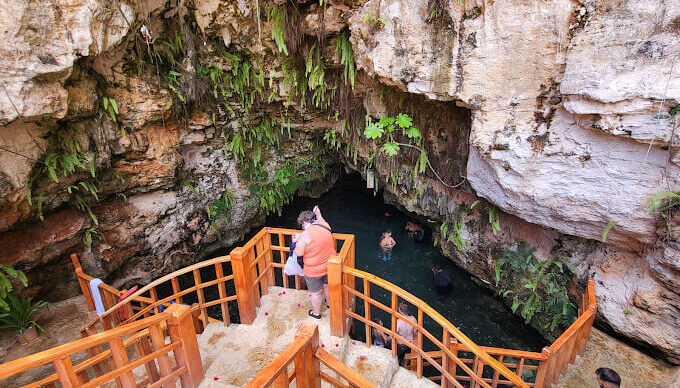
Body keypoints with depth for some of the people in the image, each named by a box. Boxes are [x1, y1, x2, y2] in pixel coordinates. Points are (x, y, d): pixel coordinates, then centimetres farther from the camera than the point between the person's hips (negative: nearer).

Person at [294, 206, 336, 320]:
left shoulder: (305, 234, -24)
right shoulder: (326, 226, -6)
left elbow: (299, 253, -19)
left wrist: (296, 244, -2)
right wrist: (318, 214, 27)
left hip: (313, 270, -6)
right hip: (329, 266, 6)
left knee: (316, 293, 16)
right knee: (327, 286, 30)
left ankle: (316, 313, 36)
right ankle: (329, 303, 53)